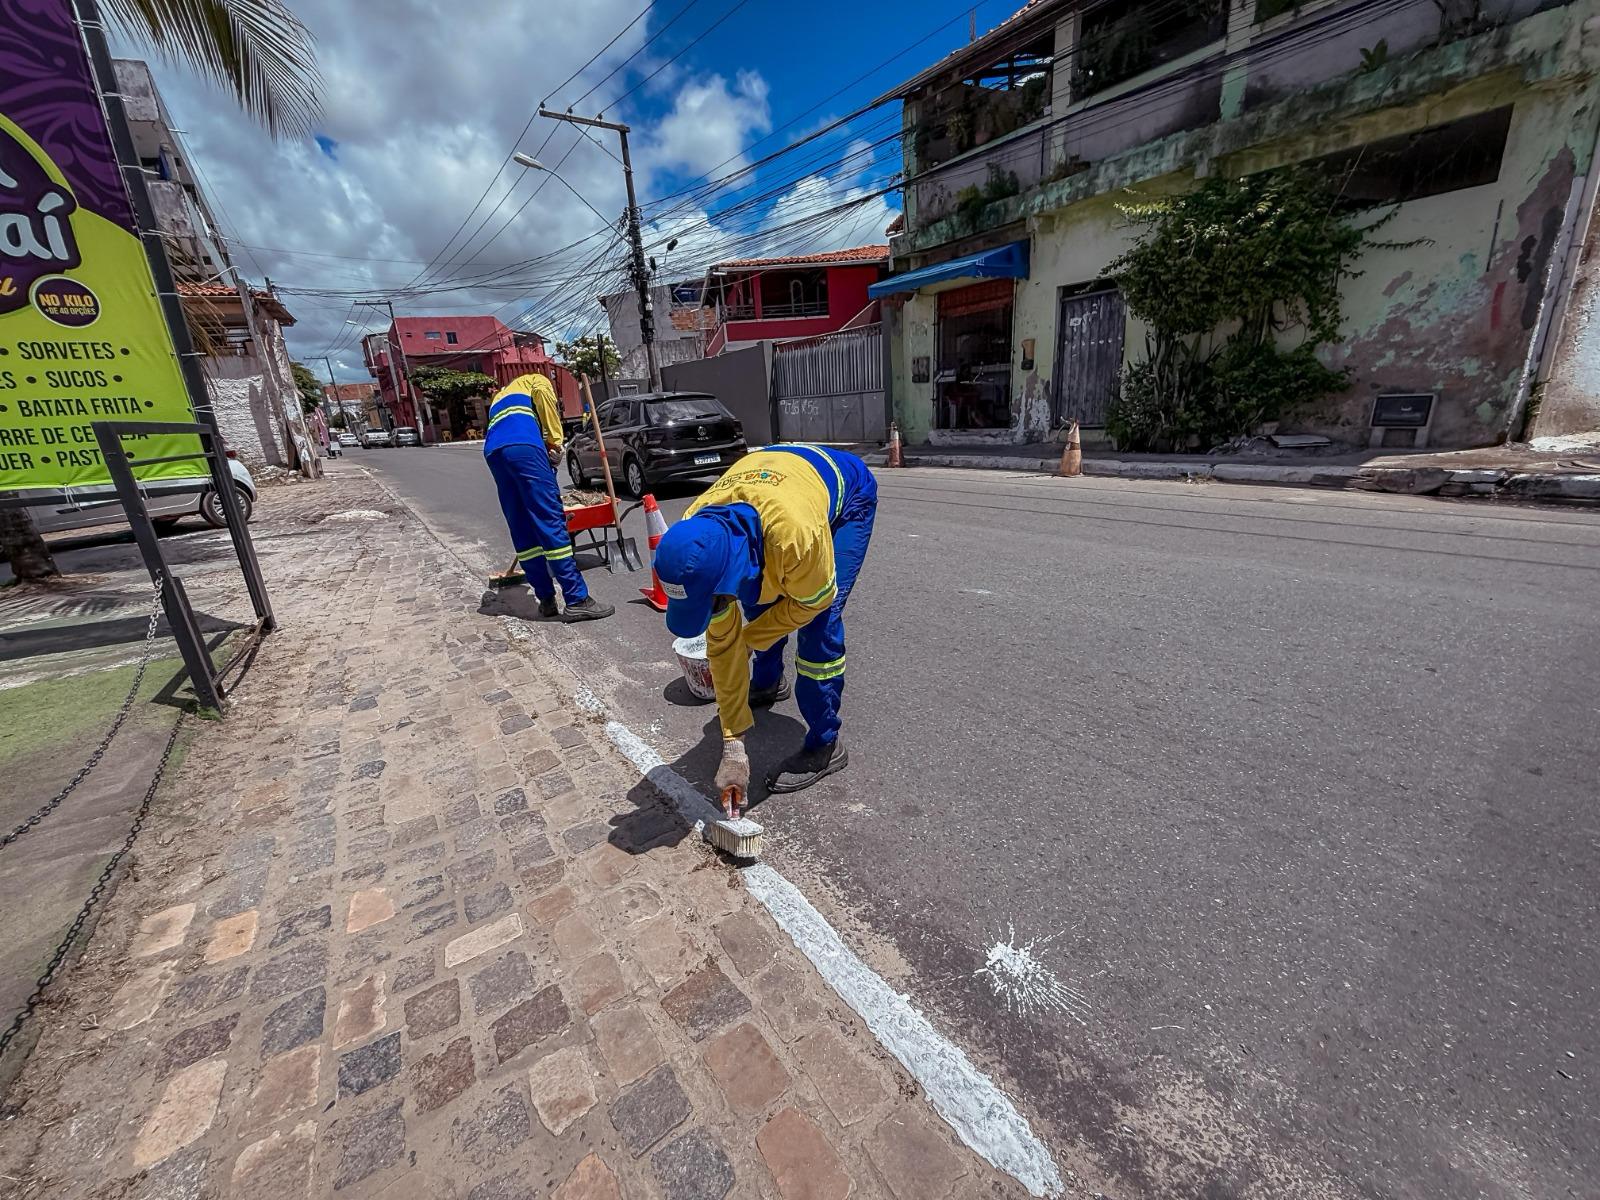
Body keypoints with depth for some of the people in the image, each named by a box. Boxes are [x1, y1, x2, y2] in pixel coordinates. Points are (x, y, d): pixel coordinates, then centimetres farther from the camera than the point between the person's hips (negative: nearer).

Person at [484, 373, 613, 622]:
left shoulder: (500, 396, 43)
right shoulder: (535, 380, 25)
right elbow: (542, 393, -2)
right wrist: (555, 441, -1)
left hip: (492, 451, 7)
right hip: (523, 445, -7)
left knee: (522, 531, 10)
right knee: (551, 522, -11)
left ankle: (546, 599, 11)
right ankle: (577, 600, -12)